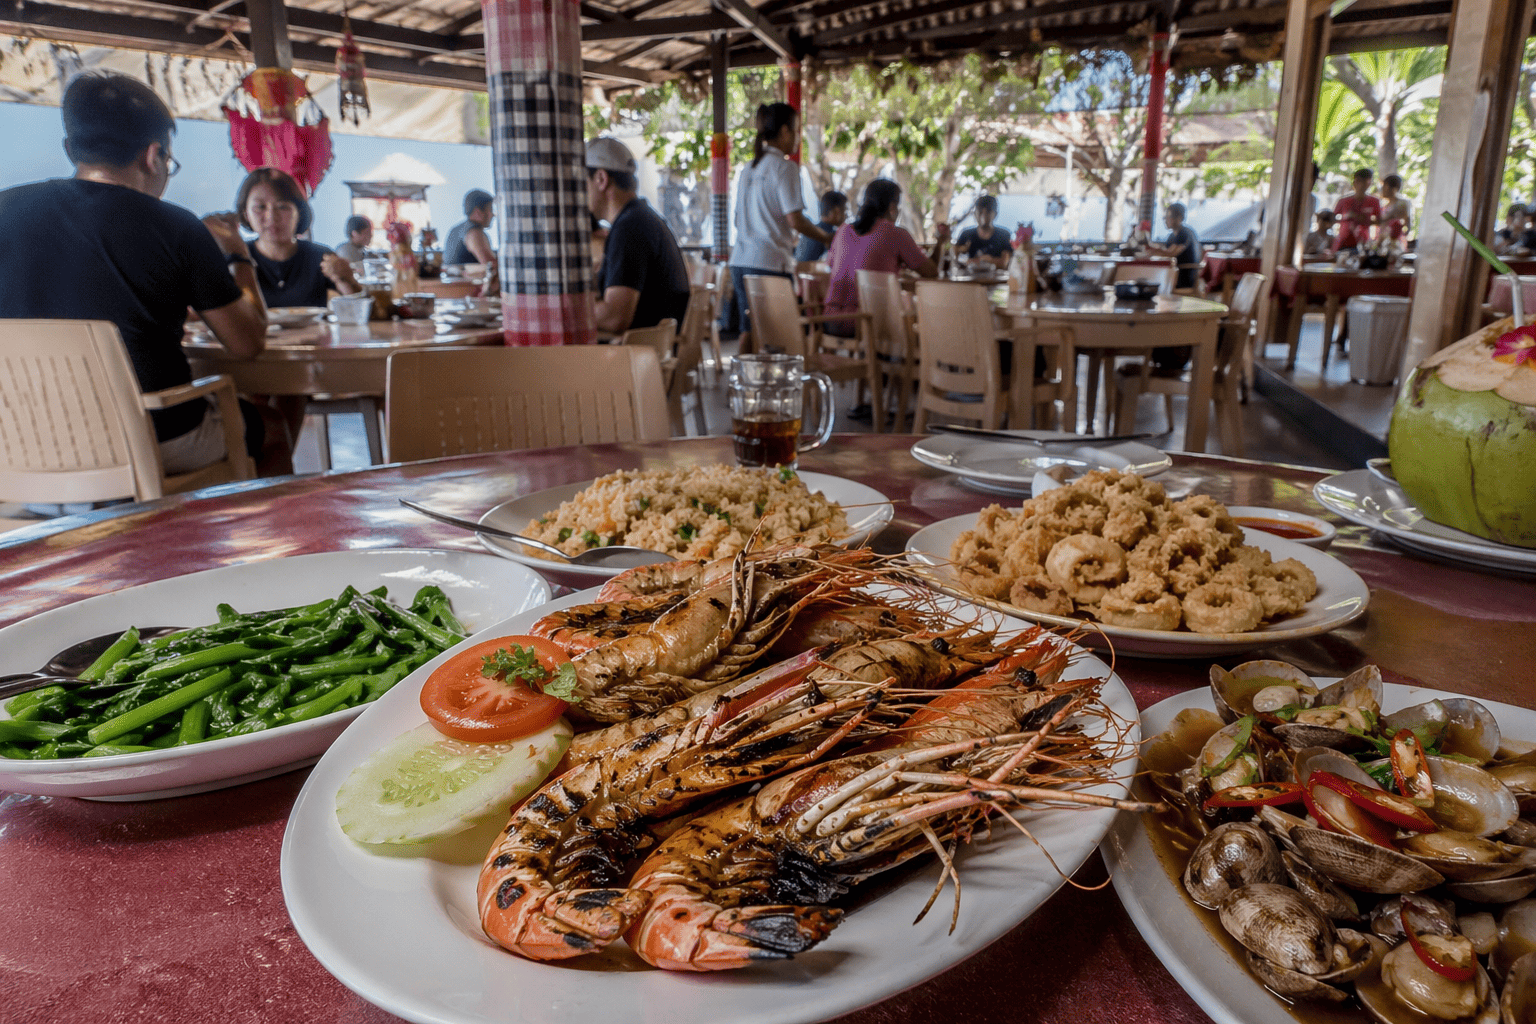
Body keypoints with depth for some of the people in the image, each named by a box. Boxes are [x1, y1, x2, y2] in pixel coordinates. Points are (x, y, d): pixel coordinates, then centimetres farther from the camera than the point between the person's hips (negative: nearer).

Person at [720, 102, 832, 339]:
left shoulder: (748, 169, 18)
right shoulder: (785, 167, -6)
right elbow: (795, 220, -12)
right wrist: (827, 239, 2)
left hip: (740, 260, 8)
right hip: (770, 263, -8)